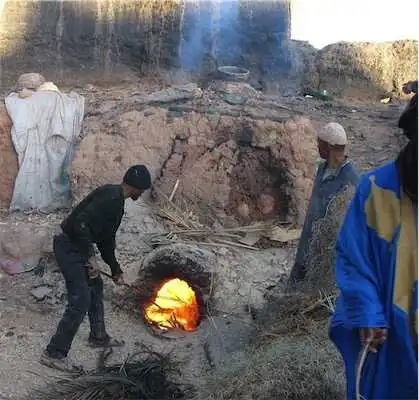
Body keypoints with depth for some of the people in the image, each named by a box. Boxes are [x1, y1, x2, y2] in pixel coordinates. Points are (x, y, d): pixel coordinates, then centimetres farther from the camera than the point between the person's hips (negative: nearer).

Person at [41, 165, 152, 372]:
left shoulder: (116, 200, 12)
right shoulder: (110, 198, -21)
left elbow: (106, 239, 21)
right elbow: (80, 223, -31)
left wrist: (116, 270, 26)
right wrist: (90, 257, -24)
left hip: (78, 246, 11)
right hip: (69, 247, -11)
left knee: (95, 287, 21)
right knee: (80, 300, -9)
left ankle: (98, 336, 38)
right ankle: (54, 353, 0)